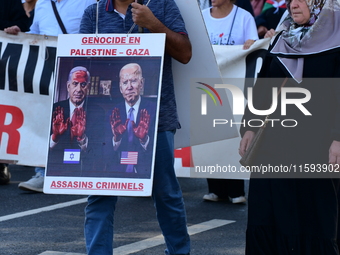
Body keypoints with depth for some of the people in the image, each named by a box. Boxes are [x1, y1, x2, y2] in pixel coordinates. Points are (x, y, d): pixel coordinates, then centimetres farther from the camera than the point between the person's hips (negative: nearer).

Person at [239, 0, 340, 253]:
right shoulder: (281, 41, 15)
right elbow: (261, 88, 17)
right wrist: (249, 127, 9)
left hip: (315, 145, -5)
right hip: (274, 142, 6)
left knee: (313, 218, -2)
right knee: (266, 215, 2)